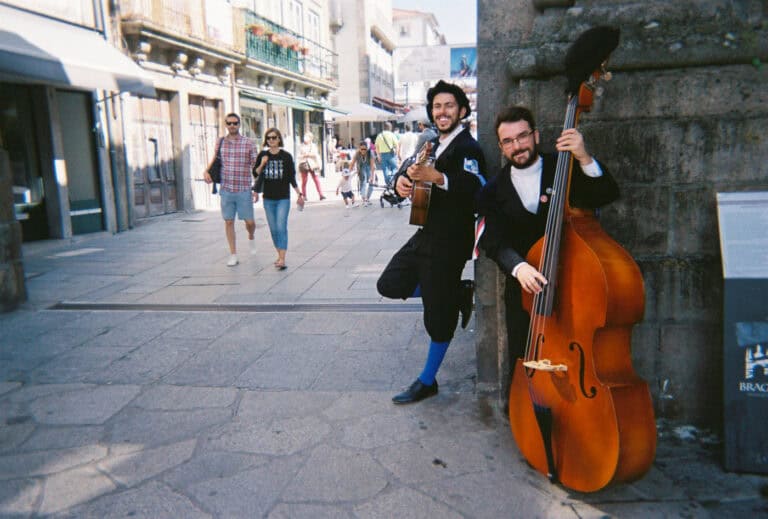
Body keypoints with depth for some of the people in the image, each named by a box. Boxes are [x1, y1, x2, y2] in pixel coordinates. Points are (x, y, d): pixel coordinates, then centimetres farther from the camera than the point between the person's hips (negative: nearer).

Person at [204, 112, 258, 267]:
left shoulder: (248, 143, -2)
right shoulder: (221, 142, 6)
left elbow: (255, 165, 0)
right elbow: (215, 159, 23)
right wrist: (207, 171, 4)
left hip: (244, 190, -2)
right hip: (226, 189, 2)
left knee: (249, 221, 1)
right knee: (229, 222, 5)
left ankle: (251, 237, 36)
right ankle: (233, 255, 14)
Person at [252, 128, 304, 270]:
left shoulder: (286, 156, -2)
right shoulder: (262, 155, 4)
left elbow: (292, 177, 2)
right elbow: (256, 174, 11)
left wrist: (299, 194, 0)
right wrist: (262, 165, -5)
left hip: (283, 198, -3)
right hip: (268, 198, 3)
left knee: (281, 227, -11)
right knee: (273, 229, 9)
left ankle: (282, 260, -13)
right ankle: (279, 255, 22)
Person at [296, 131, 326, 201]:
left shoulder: (313, 146, 11)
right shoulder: (301, 146, 8)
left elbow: (316, 155, 10)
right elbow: (299, 156, 3)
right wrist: (304, 155, -11)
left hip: (312, 165, 0)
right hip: (304, 164, 0)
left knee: (317, 180, -8)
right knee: (304, 181, 1)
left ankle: (321, 195, -11)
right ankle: (304, 196, 8)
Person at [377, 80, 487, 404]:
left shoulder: (467, 147, -14)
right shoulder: (434, 145, 14)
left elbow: (477, 186, -32)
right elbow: (411, 169, 12)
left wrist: (437, 178, -47)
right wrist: (402, 179, -13)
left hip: (449, 241, -9)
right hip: (426, 234, 9)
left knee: (438, 315, 1)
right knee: (389, 285, 12)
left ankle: (427, 382, 18)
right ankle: (456, 292, 21)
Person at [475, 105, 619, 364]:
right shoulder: (493, 192, 5)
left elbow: (607, 195, -9)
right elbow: (494, 241, -5)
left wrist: (585, 159, -24)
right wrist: (518, 266, -25)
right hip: (524, 291, 1)